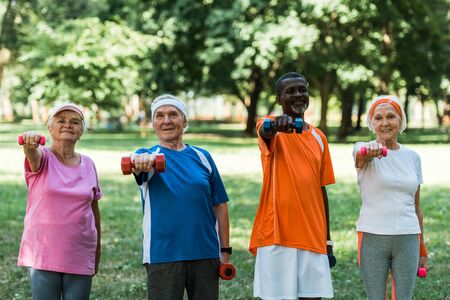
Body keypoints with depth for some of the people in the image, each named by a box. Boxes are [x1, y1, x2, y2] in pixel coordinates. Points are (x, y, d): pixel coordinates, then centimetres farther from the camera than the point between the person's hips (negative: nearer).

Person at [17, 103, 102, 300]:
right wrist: (30, 144, -52)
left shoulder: (88, 165, 6)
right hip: (43, 254, -3)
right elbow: (33, 155, -28)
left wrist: (97, 252, 15)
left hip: (80, 256, 3)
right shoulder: (42, 159, -3)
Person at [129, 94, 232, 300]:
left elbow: (219, 205, 10)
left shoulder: (202, 157, 8)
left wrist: (225, 251, 5)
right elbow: (138, 163, -25)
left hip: (206, 253, 3)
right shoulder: (148, 156, 1)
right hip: (163, 255, -2)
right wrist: (139, 163, -49)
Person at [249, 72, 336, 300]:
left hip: (312, 237, 4)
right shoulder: (272, 131, -1)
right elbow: (264, 130, -28)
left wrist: (327, 239, 16)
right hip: (276, 235, -4)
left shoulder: (319, 137, 12)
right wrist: (276, 124, -53)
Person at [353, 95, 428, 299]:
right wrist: (369, 151, -55)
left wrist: (422, 248, 14)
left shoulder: (412, 157, 9)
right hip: (372, 236, -3)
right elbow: (361, 156, -30)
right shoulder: (363, 150, -3)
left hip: (407, 237, 3)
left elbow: (416, 206, 14)